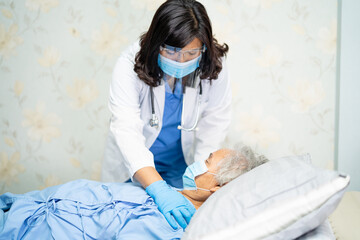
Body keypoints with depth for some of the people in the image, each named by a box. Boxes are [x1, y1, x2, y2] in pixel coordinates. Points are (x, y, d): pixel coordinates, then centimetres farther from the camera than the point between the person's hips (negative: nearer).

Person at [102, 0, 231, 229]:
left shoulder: (214, 68, -21)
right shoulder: (131, 64, -29)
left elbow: (214, 125, -16)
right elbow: (126, 130, -38)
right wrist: (158, 189, -50)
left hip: (181, 164, 2)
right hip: (133, 164, -1)